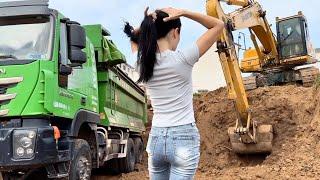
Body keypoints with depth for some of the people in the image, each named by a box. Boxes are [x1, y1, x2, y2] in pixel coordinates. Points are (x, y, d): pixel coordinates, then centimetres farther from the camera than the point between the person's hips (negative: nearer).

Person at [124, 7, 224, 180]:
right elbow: (218, 25, -3)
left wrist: (148, 24, 3)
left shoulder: (142, 62, -1)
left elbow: (134, 37, 23)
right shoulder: (182, 59, -13)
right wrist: (182, 13, -7)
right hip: (184, 138, -5)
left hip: (155, 139, 5)